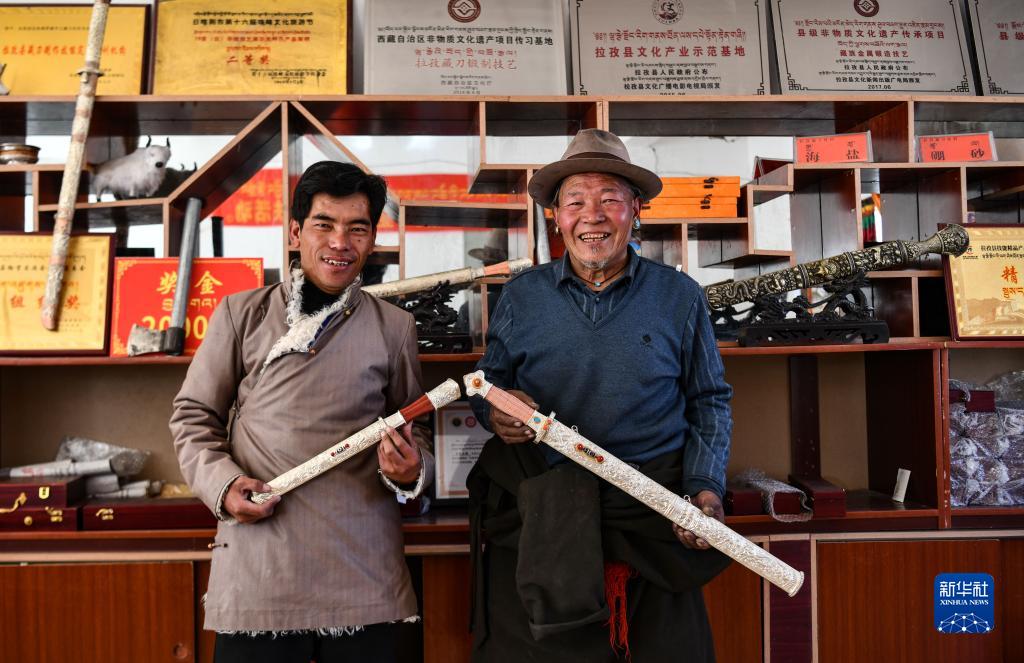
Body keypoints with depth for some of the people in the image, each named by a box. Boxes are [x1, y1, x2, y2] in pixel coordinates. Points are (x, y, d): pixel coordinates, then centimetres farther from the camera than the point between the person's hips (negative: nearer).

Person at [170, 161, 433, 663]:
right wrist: (222, 484, -5)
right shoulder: (242, 314, 6)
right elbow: (193, 414, 11)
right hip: (257, 567, 0)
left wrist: (410, 471, -8)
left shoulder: (394, 328, 8)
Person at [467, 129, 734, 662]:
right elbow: (487, 385, 13)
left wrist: (705, 487, -4)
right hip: (537, 516, 1)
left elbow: (710, 400, 8)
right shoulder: (520, 297, 4)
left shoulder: (680, 297, 3)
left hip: (654, 518, 0)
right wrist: (495, 413, -11)